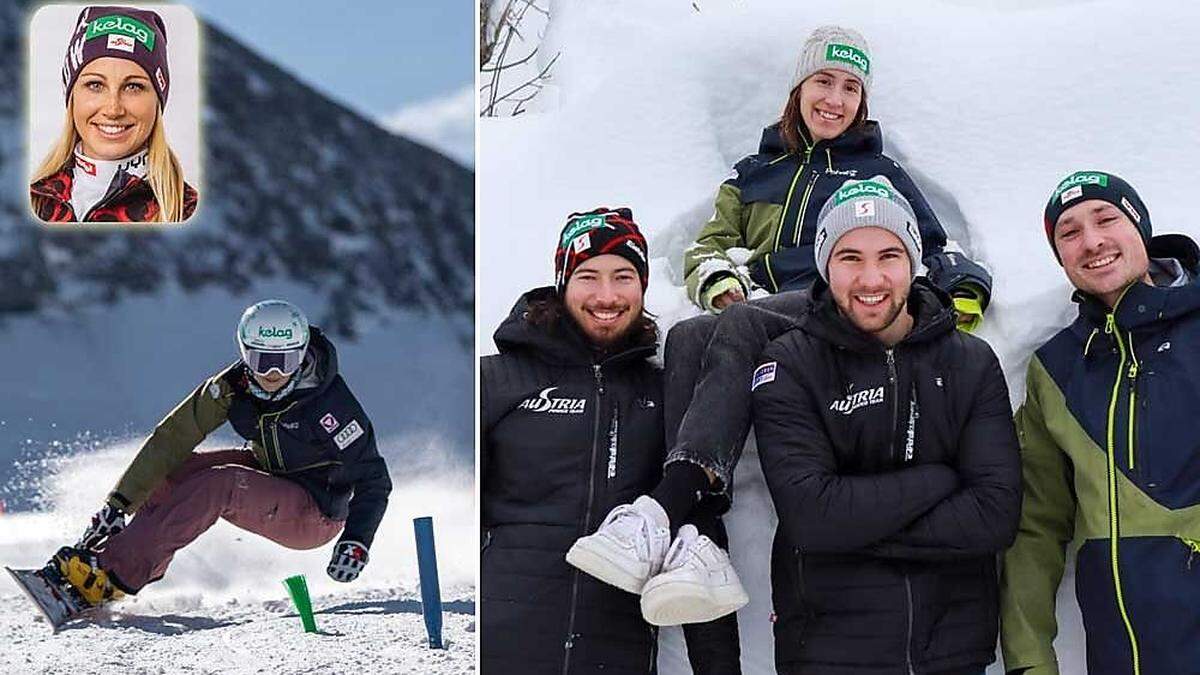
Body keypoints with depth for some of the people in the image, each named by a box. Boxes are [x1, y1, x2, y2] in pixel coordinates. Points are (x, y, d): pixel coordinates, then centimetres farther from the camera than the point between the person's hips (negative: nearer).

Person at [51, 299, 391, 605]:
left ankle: (112, 575, -31)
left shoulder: (331, 404, -27)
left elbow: (373, 478, -24)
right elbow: (173, 437, -13)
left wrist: (356, 541, -40)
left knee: (220, 485, -29)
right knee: (174, 470, -10)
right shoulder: (234, 385, -13)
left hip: (316, 515, -7)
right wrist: (120, 502, -17)